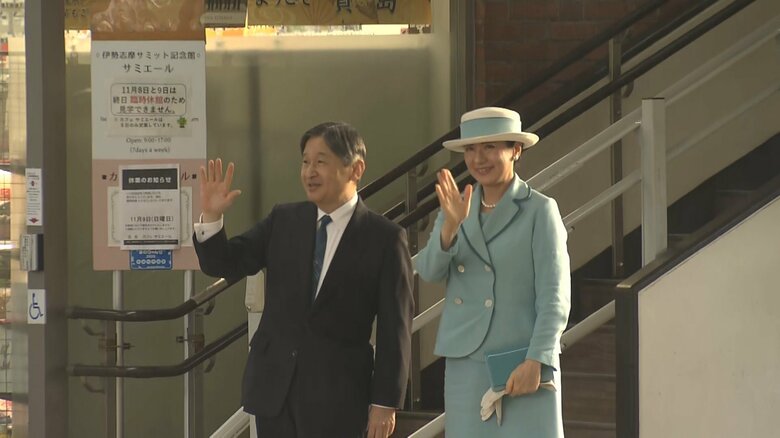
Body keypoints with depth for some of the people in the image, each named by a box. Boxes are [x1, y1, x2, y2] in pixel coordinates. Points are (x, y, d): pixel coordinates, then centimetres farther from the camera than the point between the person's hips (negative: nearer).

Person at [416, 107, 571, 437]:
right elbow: (428, 271, -3)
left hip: (524, 364, -4)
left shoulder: (539, 211, -5)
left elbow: (554, 297, -10)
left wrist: (536, 361, -21)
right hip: (466, 364, 5)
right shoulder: (457, 208, 10)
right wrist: (451, 225, -22)